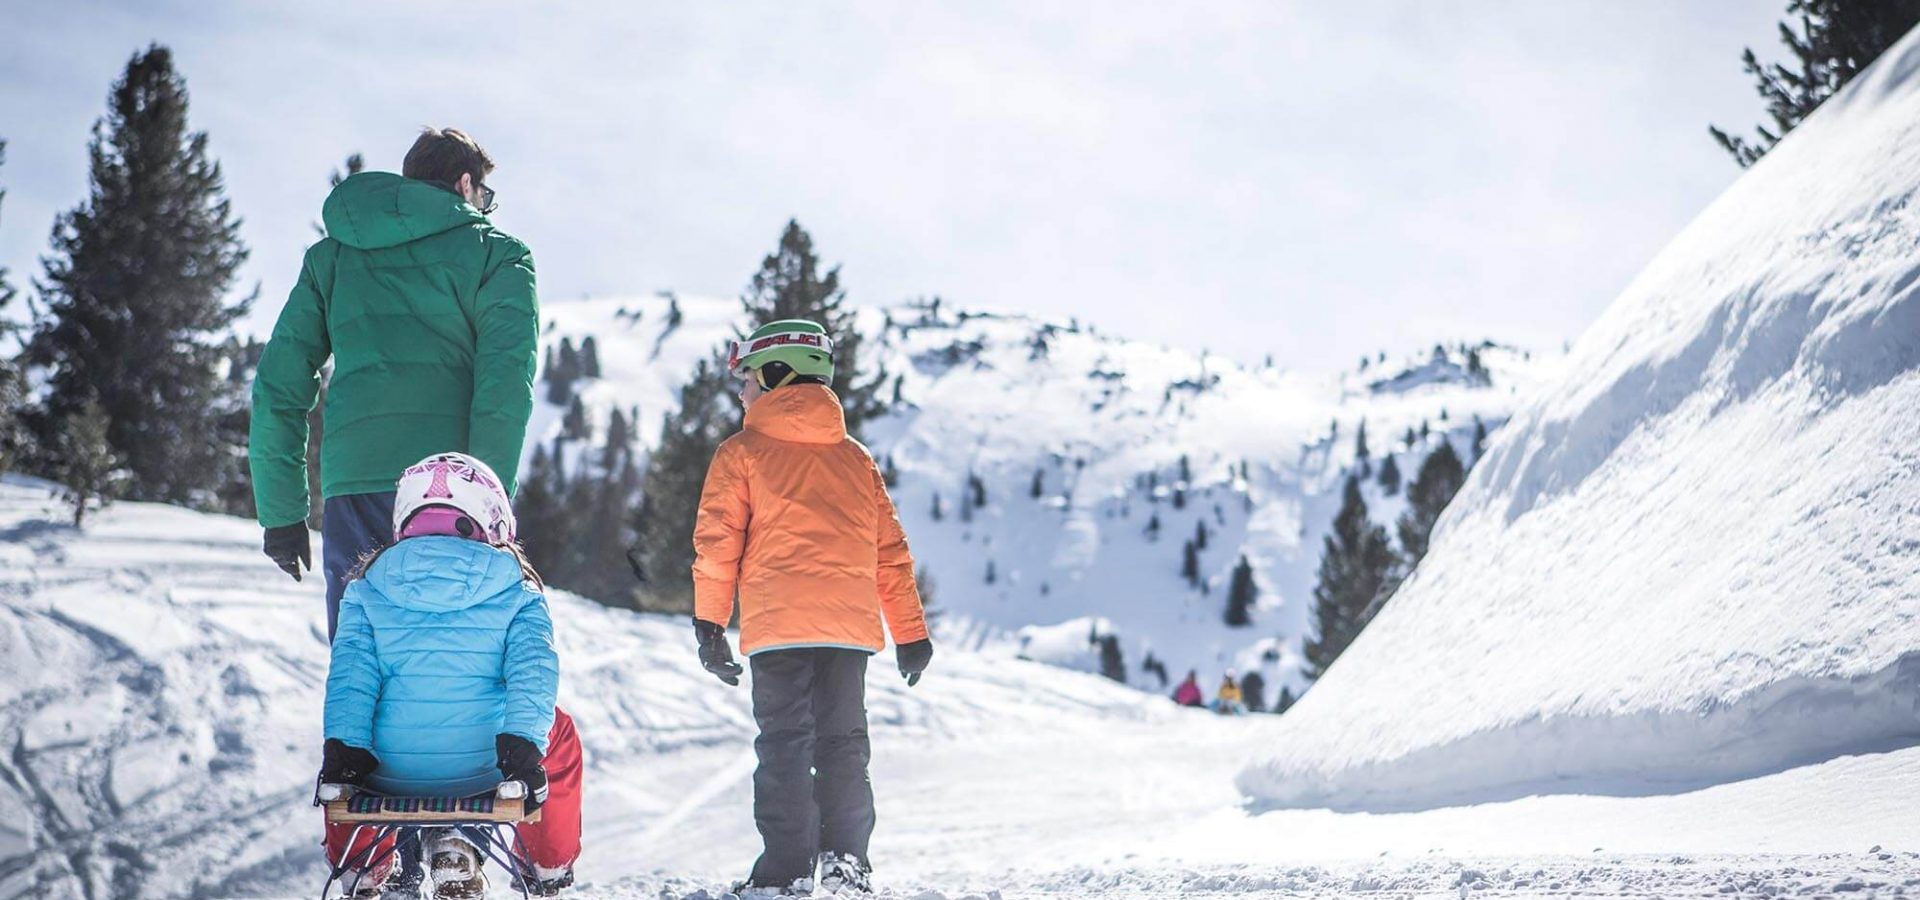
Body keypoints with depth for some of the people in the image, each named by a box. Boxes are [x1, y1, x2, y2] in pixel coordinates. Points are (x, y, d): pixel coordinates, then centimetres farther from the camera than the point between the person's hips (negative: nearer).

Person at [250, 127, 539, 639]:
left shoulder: (330, 256, 21)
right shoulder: (495, 253, 10)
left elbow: (278, 386, 15)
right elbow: (505, 384, -6)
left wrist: (281, 514, 17)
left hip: (352, 486, 3)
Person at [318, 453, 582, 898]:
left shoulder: (368, 587, 8)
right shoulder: (516, 592, 5)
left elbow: (350, 671, -2)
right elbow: (533, 670, -8)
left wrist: (342, 748, -7)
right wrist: (524, 744, -14)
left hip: (389, 772, 2)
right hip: (484, 768, -1)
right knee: (558, 732, 32)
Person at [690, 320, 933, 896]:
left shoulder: (741, 453, 4)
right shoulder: (857, 458, 17)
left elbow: (717, 544, -2)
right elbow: (891, 551, 16)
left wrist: (709, 625, 3)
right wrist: (911, 633, 19)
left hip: (777, 626, -3)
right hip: (851, 626, 4)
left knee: (784, 745, 0)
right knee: (844, 744, 10)